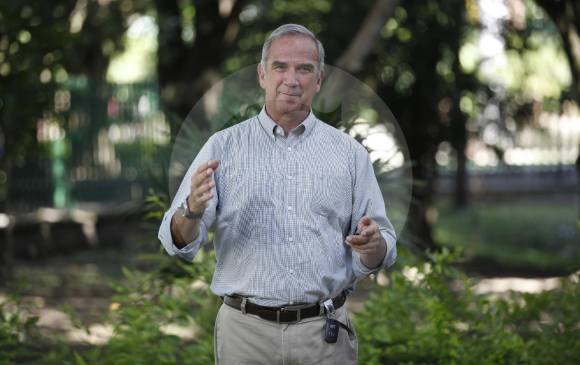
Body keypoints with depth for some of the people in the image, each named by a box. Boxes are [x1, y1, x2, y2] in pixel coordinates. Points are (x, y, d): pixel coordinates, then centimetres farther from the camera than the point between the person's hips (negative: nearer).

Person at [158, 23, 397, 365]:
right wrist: (193, 210, -24)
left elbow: (381, 255, 4)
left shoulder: (350, 153, 5)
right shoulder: (223, 147, 2)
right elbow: (179, 242, -2)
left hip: (325, 334, 1)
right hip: (245, 332, -1)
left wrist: (373, 245, -19)